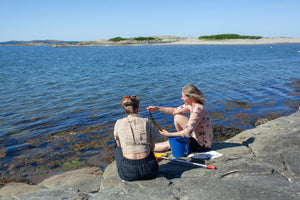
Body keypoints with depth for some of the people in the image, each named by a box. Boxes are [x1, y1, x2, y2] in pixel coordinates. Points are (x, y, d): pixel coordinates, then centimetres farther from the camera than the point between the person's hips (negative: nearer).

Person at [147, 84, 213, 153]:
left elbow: (187, 133, -29)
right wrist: (157, 108, 4)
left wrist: (168, 134, -21)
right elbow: (174, 111, 12)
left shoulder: (198, 109, -27)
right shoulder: (191, 105, 2)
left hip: (202, 145, -9)